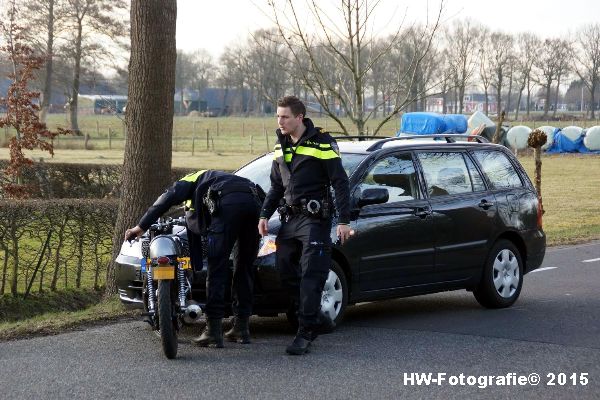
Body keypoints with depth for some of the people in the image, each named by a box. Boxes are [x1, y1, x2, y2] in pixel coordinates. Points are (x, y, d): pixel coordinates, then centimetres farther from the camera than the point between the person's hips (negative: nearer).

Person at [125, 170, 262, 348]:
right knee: (245, 267, 16)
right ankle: (241, 327, 19)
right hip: (255, 201, 6)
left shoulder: (191, 180, 27)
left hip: (228, 204, -6)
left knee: (217, 268, -2)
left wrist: (141, 226, 2)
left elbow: (169, 197, 7)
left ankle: (213, 329, -6)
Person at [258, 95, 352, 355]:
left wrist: (344, 221, -12)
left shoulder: (321, 143, -7)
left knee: (311, 276, -12)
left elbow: (340, 183, -7)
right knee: (286, 273, 5)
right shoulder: (281, 146, 14)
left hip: (315, 219, -7)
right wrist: (265, 215, 10)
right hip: (289, 218, 7)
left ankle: (305, 333, -12)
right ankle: (318, 320, 18)